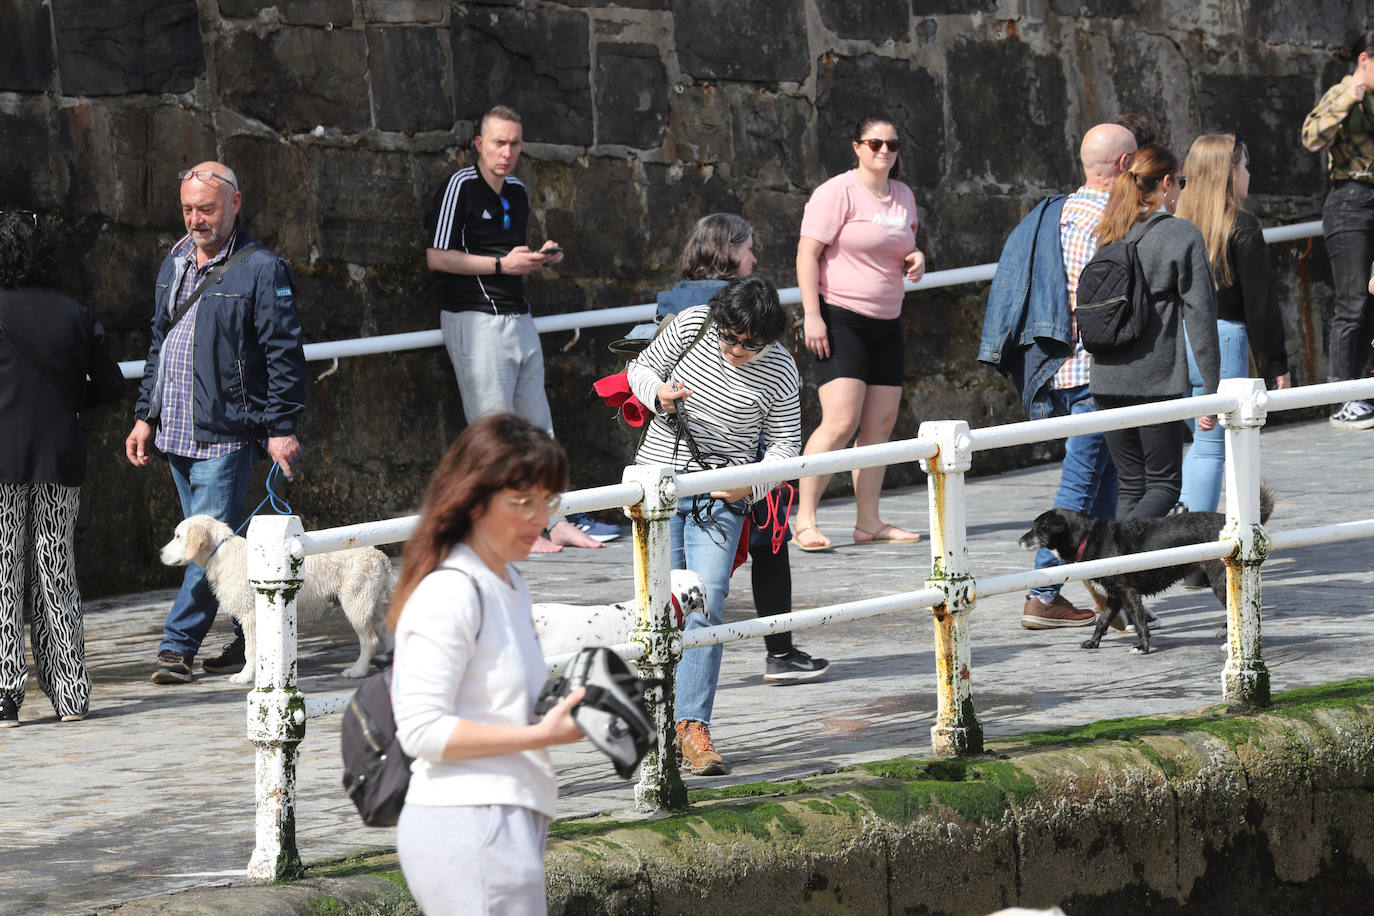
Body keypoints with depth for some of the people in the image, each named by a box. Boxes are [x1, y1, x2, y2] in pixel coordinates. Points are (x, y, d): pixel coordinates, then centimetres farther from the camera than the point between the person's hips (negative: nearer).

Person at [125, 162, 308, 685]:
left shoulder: (260, 270, -7)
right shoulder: (175, 264, 14)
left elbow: (284, 354, -9)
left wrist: (281, 429, -12)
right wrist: (145, 416, 18)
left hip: (225, 435, -7)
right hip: (176, 432, 7)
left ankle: (178, 645, -6)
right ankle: (255, 636, 17)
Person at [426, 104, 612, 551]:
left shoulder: (517, 190, 15)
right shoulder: (461, 186, -9)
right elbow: (437, 258, -15)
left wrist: (541, 257, 7)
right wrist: (501, 264, -18)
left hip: (518, 318, 8)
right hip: (475, 319, -8)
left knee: (537, 425, 11)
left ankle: (558, 519, 16)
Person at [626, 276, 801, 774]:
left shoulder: (780, 371, -7)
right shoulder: (692, 324, -6)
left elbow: (785, 444, 1)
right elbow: (643, 366, 8)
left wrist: (750, 485, -16)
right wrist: (659, 394, -15)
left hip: (720, 498, -1)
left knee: (706, 604, -11)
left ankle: (693, 727, -11)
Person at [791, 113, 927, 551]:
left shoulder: (903, 196, 14)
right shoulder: (837, 192, -9)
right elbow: (808, 252, -12)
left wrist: (914, 260, 5)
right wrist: (812, 315, -19)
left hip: (885, 322, 8)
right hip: (839, 320, -8)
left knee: (881, 423, 5)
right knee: (841, 422, -16)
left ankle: (868, 522, 10)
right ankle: (804, 520, -13)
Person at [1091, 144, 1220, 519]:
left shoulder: (1109, 235, 9)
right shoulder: (1182, 235, -7)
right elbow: (1200, 314, -9)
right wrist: (1212, 389, -7)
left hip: (1108, 378, 5)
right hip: (1158, 377, -5)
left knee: (1129, 483, 13)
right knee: (1164, 484, 2)